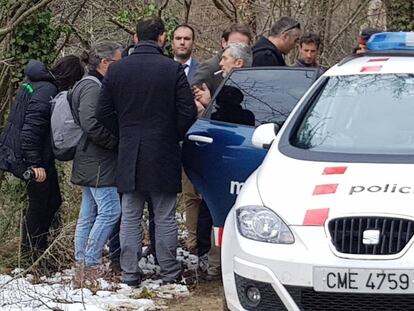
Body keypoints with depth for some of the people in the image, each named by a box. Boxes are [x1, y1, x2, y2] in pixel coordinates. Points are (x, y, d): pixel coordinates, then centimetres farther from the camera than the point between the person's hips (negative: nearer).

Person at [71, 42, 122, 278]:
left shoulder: (95, 86, 17)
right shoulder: (92, 88, -15)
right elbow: (90, 124, -25)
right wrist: (116, 141, -16)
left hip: (92, 161, 11)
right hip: (98, 163, -11)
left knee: (89, 214, 11)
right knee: (110, 210, -11)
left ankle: (82, 263, 15)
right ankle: (91, 263, -10)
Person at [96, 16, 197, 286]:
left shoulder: (116, 70, 0)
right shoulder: (173, 69, -9)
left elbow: (104, 114, 3)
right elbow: (188, 112, -9)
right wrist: (174, 136, 8)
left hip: (129, 155, 2)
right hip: (164, 154, -2)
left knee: (130, 217, 9)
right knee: (165, 218, 6)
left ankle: (130, 274, 10)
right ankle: (170, 274, 11)